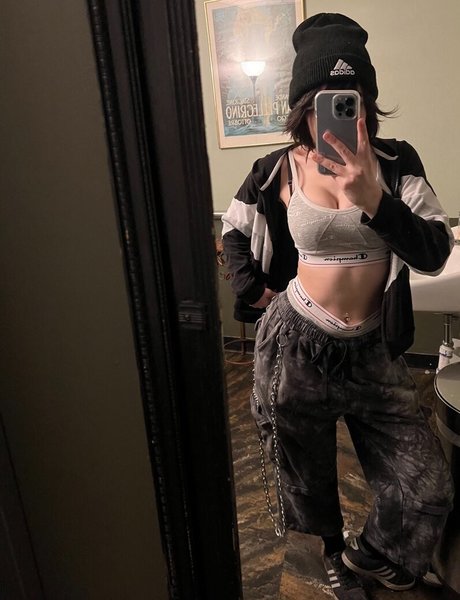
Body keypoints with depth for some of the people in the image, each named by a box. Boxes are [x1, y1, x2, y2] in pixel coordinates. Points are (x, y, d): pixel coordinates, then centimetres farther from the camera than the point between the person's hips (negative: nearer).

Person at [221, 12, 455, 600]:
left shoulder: (396, 162, -5)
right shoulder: (278, 172, -6)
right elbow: (233, 231, 12)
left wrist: (373, 200, -29)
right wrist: (255, 291, 0)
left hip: (372, 348, 2)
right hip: (297, 346, -1)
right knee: (309, 475, 18)